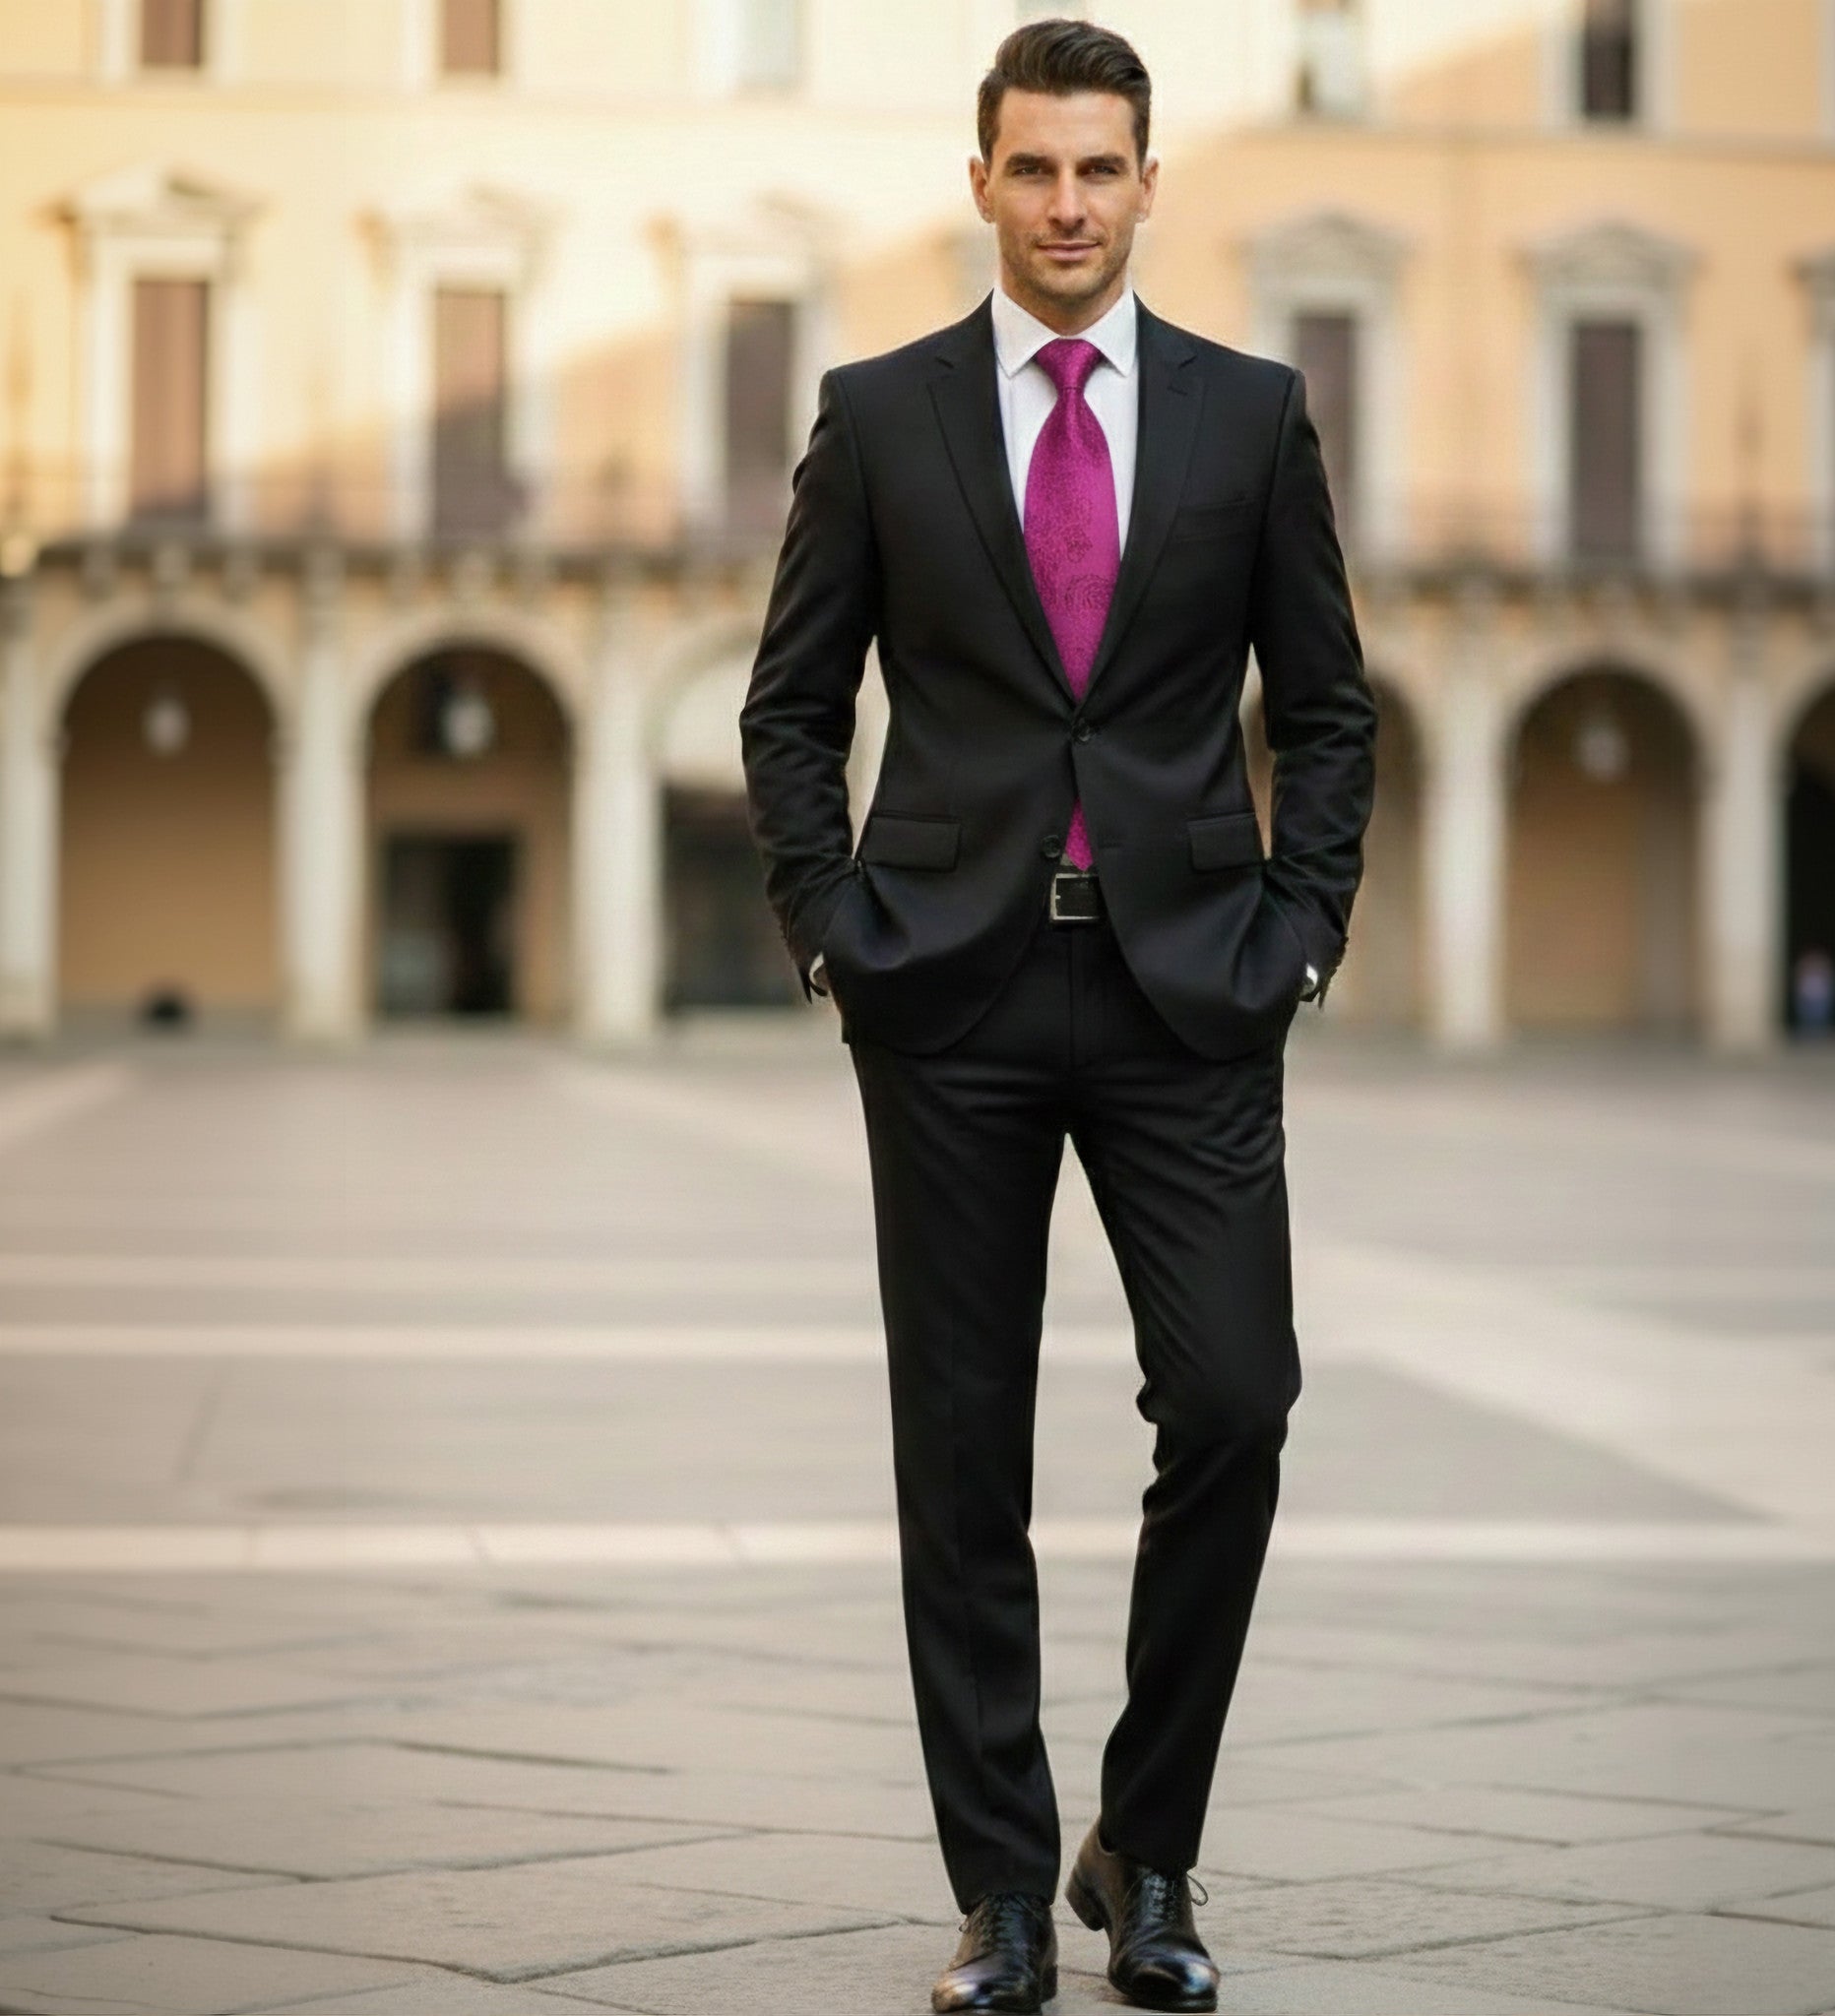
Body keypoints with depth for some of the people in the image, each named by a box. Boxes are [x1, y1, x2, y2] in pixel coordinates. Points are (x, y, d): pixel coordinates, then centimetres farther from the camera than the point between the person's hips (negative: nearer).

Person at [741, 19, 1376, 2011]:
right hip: (954, 992, 0)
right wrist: (832, 927, -2)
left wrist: (1300, 925, 1)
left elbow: (1325, 703, 11)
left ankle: (1145, 1851, 11)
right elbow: (792, 705, 8)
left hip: (1188, 989, 0)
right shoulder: (880, 414, 4)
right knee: (963, 1458, 2)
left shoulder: (1250, 412, 6)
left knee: (1232, 1414, -8)